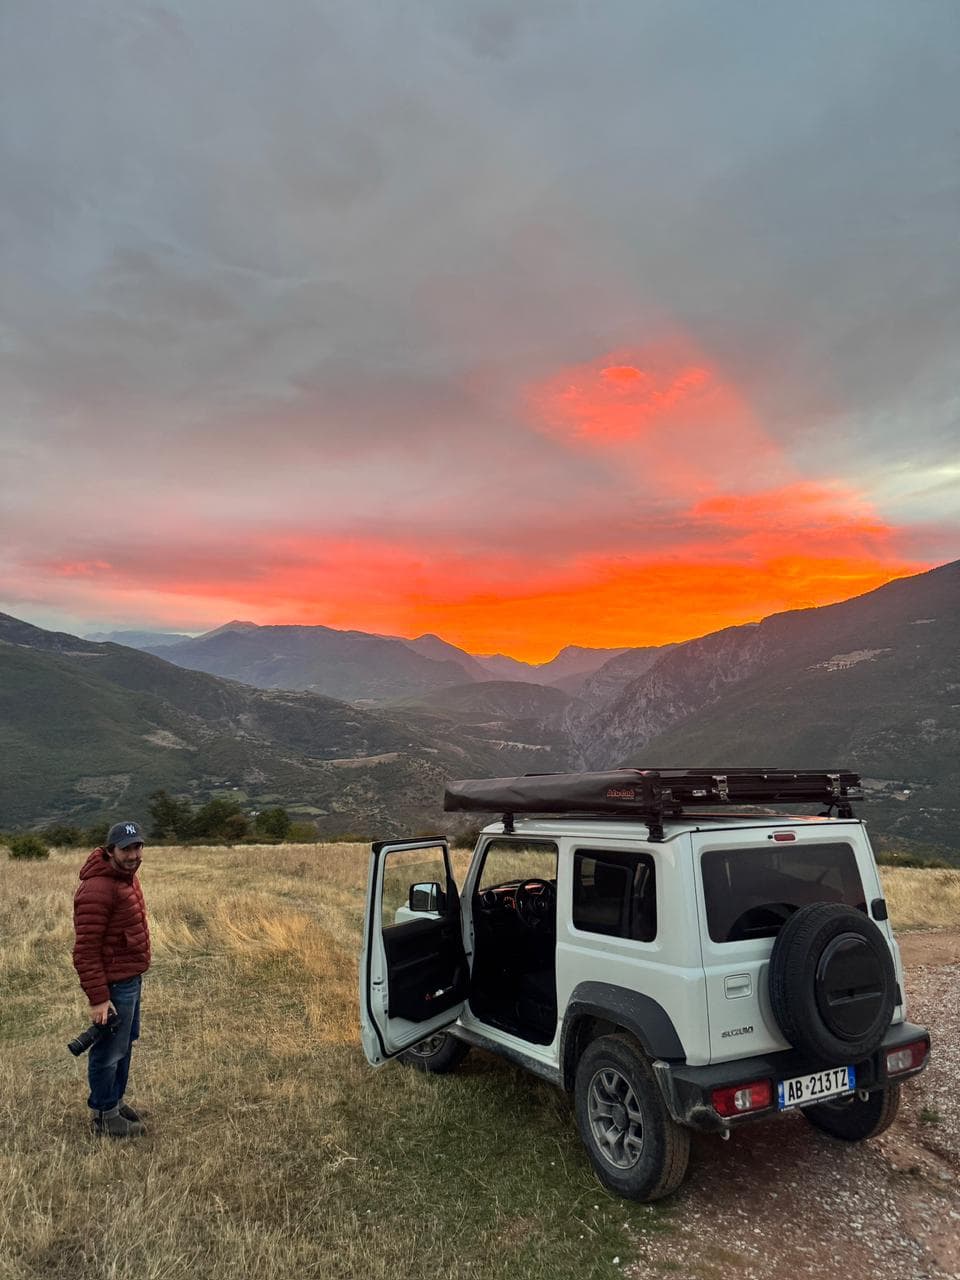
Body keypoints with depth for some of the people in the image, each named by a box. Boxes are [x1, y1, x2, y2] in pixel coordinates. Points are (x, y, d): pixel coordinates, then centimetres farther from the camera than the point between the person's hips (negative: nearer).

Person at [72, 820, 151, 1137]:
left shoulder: (127, 877, 6)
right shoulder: (97, 889, -25)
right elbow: (86, 951, -25)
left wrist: (136, 976, 17)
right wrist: (98, 998, -23)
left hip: (131, 979, 10)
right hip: (113, 985, -10)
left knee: (124, 1045, 23)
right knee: (109, 1051, 6)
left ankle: (115, 1101, 39)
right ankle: (103, 1116, 24)